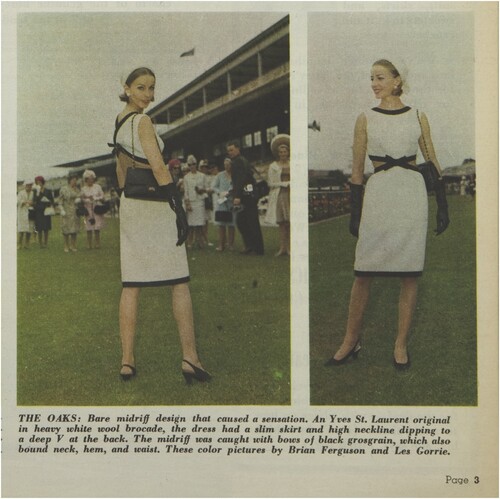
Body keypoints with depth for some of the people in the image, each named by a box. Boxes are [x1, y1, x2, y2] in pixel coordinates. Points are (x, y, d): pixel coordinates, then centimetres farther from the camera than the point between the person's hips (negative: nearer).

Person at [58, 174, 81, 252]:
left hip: (75, 212, 4)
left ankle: (73, 246, 12)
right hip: (66, 212, -4)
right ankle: (66, 246, 7)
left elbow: (80, 198, 22)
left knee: (75, 229, 3)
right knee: (66, 228, -3)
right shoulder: (64, 189, -2)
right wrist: (62, 210, -12)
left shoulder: (77, 189, 11)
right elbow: (60, 201, -4)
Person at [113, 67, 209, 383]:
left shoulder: (120, 122, 15)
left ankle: (127, 361, 6)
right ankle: (190, 358, -3)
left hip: (130, 205, 8)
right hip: (156, 205, -8)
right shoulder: (143, 121, -11)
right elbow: (159, 169, -20)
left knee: (131, 285, 5)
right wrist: (179, 209, -20)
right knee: (179, 282, -2)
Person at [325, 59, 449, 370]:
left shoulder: (418, 117, 10)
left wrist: (443, 206, 6)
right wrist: (355, 213, 3)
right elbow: (357, 170, 7)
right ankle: (351, 341, 12)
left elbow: (433, 163, 11)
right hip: (377, 195, -1)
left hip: (413, 195, 1)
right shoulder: (365, 119, 8)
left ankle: (401, 344, 13)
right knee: (363, 272, -1)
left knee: (410, 273, 2)